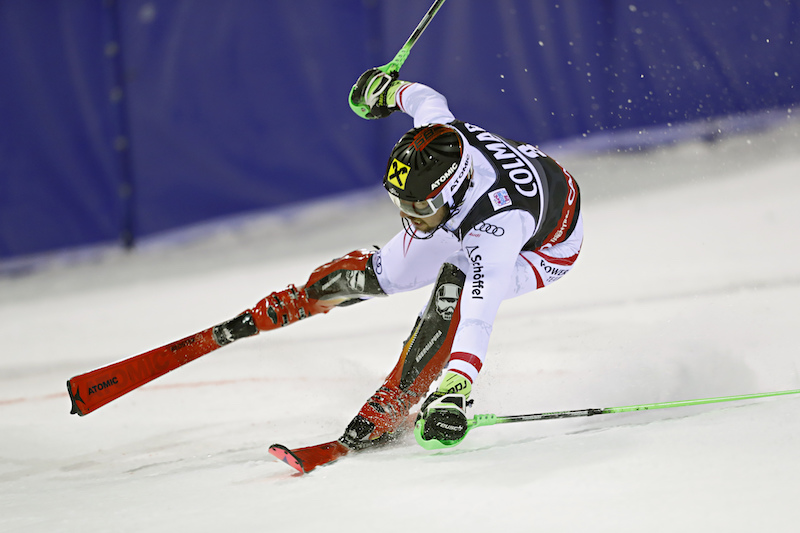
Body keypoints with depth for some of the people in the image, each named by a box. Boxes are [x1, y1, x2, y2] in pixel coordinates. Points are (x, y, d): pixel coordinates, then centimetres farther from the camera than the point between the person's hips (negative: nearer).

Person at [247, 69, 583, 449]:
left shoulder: (494, 225, -48)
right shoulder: (436, 131, -32)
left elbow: (477, 322, -56)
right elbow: (424, 98, -7)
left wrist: (452, 395, -68)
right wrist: (387, 88, 15)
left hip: (544, 246, -6)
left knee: (454, 284, -33)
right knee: (387, 274, 9)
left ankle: (392, 407, -22)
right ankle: (295, 303, 38)